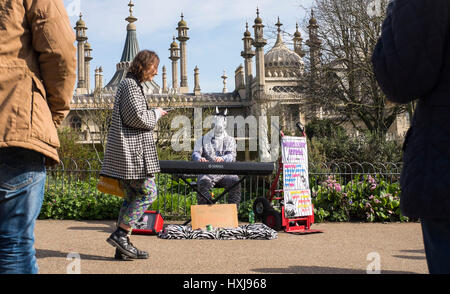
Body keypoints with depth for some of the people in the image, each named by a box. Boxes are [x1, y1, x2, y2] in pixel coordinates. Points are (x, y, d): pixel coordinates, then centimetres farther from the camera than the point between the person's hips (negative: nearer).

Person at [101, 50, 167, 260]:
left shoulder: (132, 84, 23)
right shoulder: (130, 84, -9)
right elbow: (137, 117, -17)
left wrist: (152, 115, 17)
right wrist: (155, 114, -2)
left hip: (129, 151, 11)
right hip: (132, 150, -11)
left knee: (132, 197, 7)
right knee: (148, 192, -9)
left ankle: (123, 247, 7)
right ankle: (120, 234, -9)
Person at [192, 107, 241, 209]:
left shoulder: (230, 140, 17)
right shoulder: (204, 139, 17)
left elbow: (232, 156, -2)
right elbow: (195, 153, 4)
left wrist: (222, 159, -27)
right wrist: (199, 158, -23)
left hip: (225, 173, 1)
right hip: (207, 173, -1)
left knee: (235, 181, -30)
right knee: (203, 183, -34)